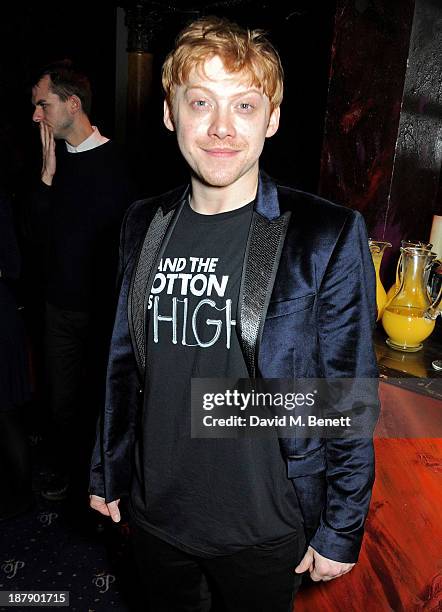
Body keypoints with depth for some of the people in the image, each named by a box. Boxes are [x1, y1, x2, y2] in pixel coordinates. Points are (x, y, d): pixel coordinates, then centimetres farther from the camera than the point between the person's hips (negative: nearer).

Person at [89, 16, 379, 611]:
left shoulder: (328, 237, -17)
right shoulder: (143, 224, -4)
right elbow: (125, 360, 4)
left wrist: (341, 532, -6)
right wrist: (106, 472, 10)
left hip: (264, 530, -3)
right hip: (154, 511, 4)